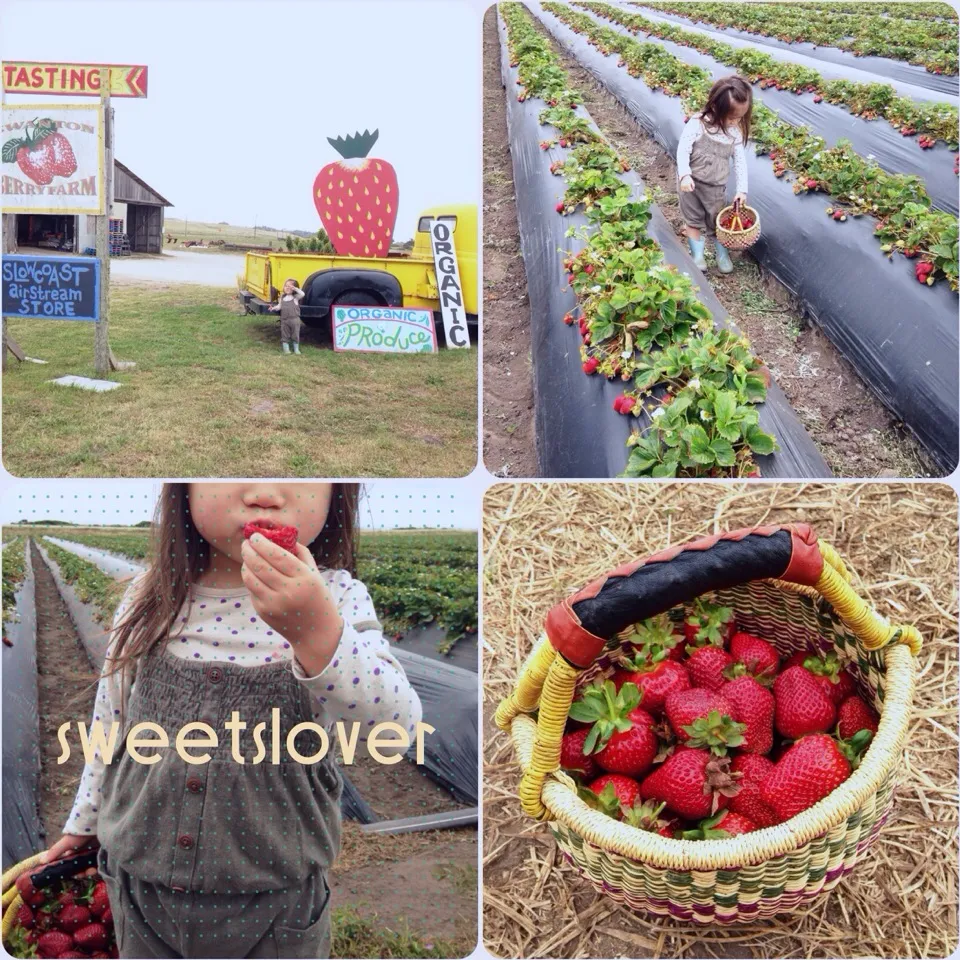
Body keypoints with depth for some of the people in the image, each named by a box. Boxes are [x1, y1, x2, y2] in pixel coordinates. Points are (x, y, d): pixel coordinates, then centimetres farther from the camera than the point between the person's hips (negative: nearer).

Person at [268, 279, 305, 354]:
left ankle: (296, 349, 16)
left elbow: (302, 294, -19)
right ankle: (286, 349, 14)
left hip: (294, 319, -3)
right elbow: (279, 306, 10)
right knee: (285, 335, 6)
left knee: (295, 335, 5)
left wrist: (295, 288, -21)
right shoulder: (282, 297, 9)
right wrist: (274, 308, -8)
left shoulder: (296, 297, -3)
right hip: (284, 320, 3)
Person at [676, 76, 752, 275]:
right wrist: (684, 174, -29)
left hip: (716, 186, 3)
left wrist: (742, 189, -3)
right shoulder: (698, 124, -20)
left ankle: (722, 255, 33)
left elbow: (740, 161, -1)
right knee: (694, 219, 12)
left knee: (718, 221, 14)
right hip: (691, 182, -3)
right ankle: (697, 255, 26)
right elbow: (683, 150, -18)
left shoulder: (736, 132, -7)